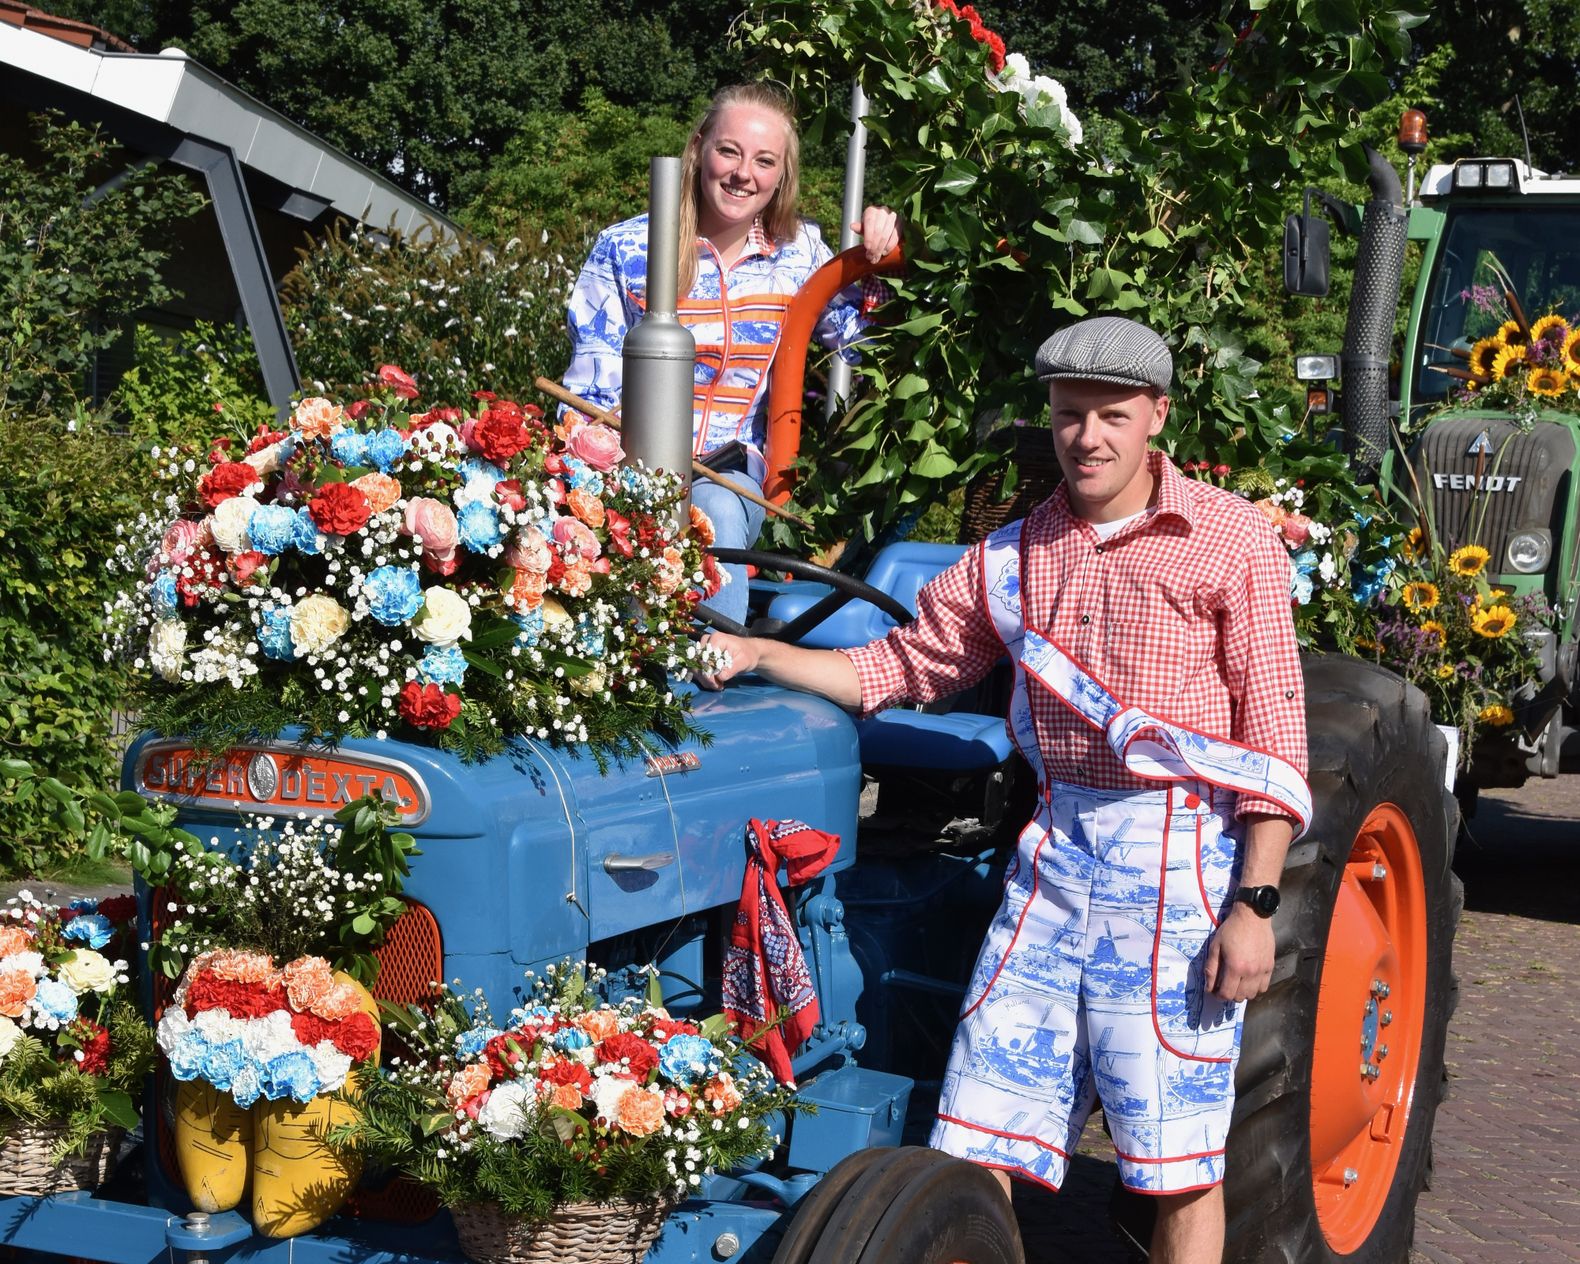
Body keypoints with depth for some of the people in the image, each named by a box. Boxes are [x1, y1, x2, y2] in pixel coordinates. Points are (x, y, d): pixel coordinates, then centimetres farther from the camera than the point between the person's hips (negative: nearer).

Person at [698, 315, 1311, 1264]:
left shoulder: (1231, 538, -2)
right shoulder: (1016, 555, 12)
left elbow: (1274, 733, -5)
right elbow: (895, 669, 16)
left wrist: (1255, 904, -11)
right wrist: (751, 653, 1)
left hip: (1182, 860, -4)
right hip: (1055, 853, 5)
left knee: (1178, 1159, 1)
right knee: (976, 1143, 3)